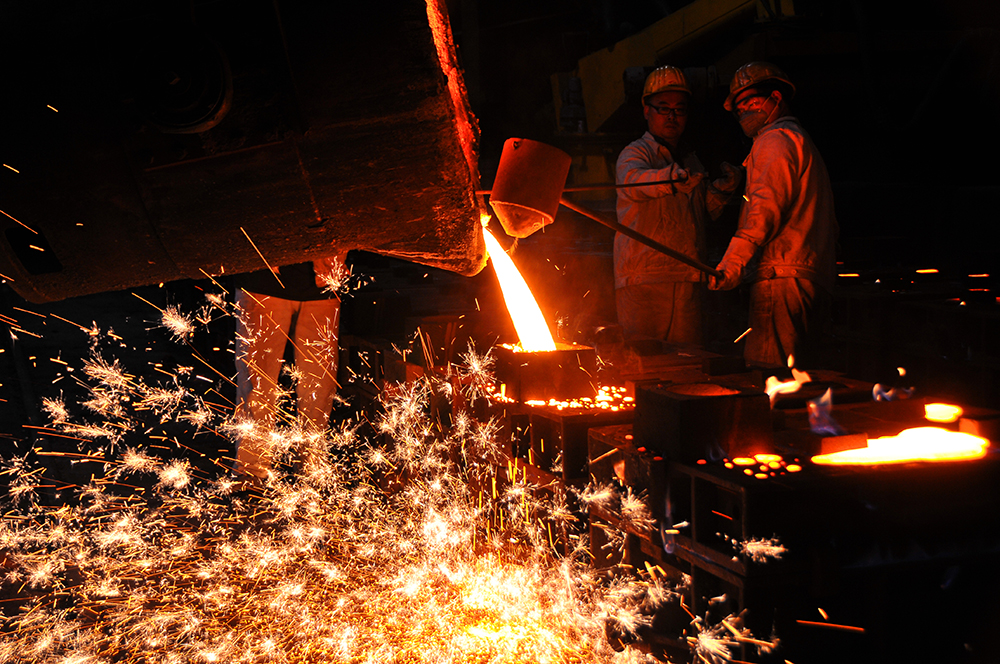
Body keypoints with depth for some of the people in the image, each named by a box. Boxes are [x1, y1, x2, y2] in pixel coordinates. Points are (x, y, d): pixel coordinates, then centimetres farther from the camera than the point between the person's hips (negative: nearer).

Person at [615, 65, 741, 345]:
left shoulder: (690, 160, 22)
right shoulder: (634, 153, 1)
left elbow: (706, 211, 25)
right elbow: (635, 179, -23)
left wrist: (723, 188, 5)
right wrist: (674, 177, -42)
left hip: (687, 279, 6)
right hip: (644, 279, -6)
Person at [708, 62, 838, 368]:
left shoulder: (776, 140, -1)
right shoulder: (803, 142, 30)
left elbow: (767, 207, -17)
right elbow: (829, 225, 28)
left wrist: (732, 263, -24)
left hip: (781, 280, -10)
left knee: (768, 375, -15)